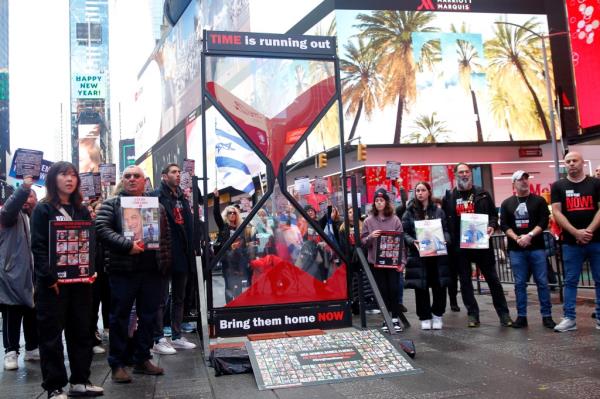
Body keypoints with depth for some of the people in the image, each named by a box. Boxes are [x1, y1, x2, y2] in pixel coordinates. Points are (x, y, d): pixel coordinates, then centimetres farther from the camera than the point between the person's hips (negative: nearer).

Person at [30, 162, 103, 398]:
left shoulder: (82, 210, 14)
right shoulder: (43, 209, -2)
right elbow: (38, 246, -9)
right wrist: (50, 278, -18)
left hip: (80, 280, 5)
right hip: (53, 282, -5)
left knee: (81, 331, 9)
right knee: (52, 334, 2)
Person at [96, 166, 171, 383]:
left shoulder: (156, 206, 14)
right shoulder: (111, 205, 3)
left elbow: (166, 234, 14)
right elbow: (102, 229, -11)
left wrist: (165, 262, 4)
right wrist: (127, 245, -22)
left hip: (151, 270, 4)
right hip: (122, 270, -4)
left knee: (148, 316, 10)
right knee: (119, 317, 3)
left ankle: (142, 359, 23)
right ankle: (117, 364, 12)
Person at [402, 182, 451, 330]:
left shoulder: (438, 211, 10)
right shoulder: (409, 212, 5)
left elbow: (446, 230, 11)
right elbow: (404, 233, 2)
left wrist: (444, 240, -10)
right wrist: (413, 242, -16)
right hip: (418, 254, -1)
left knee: (439, 285, 2)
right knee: (421, 287, 2)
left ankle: (437, 315, 20)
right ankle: (425, 317, 14)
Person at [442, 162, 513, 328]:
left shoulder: (482, 194, 7)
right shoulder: (449, 197, 6)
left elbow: (493, 214, 10)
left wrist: (492, 226, -9)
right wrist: (448, 238, -6)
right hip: (459, 245, 1)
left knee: (492, 278, 3)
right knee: (465, 281, 6)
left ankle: (503, 313, 12)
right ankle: (472, 314, 16)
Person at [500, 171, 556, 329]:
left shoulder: (539, 200, 6)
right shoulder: (507, 203, 9)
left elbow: (543, 222, -3)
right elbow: (504, 225, 3)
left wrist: (529, 235, -15)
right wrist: (517, 238, -12)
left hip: (537, 248, -1)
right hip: (516, 249, 1)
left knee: (542, 282, 1)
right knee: (520, 284, 3)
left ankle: (546, 316, 8)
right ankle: (521, 316, 9)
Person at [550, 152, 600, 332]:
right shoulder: (558, 186, 5)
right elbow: (556, 212, -2)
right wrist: (576, 232, -13)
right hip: (571, 242, 0)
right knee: (570, 281, 4)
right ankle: (569, 318, 9)